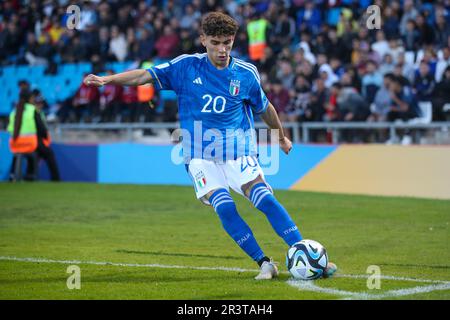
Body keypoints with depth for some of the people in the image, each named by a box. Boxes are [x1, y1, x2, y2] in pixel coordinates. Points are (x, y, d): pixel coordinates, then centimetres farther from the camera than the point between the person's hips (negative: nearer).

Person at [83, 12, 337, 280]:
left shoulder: (246, 74, 2)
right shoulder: (186, 67, -1)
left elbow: (264, 108, 18)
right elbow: (145, 76, -4)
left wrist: (282, 137, 32)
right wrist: (106, 79, -17)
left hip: (238, 152, 0)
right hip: (200, 156, 0)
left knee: (266, 199, -20)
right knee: (225, 208, -22)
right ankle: (265, 264, -13)